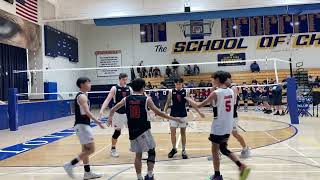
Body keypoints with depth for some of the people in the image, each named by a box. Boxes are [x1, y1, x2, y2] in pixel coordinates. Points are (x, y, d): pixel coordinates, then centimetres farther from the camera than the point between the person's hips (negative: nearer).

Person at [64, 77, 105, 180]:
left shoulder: (82, 95, 16)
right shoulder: (82, 96, -14)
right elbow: (87, 112, -25)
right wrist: (97, 121, -30)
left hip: (84, 125, 11)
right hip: (82, 125, -11)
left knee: (86, 149, 13)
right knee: (90, 149, -8)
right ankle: (70, 165, -3)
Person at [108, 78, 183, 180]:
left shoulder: (126, 99, 4)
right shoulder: (146, 99, -6)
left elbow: (113, 109, 11)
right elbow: (158, 113, -6)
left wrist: (110, 117, 32)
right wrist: (173, 118, 2)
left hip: (132, 132, 4)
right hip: (144, 131, -4)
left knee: (138, 155, 15)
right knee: (151, 152, 12)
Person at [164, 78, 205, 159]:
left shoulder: (186, 92, -2)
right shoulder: (171, 92, -1)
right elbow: (168, 103, 5)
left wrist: (199, 112, 1)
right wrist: (164, 112, -6)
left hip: (183, 115, 0)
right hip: (173, 115, 0)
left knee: (183, 133, 7)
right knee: (172, 132, 0)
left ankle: (183, 151, 17)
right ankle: (174, 149, 20)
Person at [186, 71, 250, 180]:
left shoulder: (216, 93, -16)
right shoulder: (231, 91, 4)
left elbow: (199, 106, -12)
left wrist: (189, 99, 5)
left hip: (218, 127, -7)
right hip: (228, 127, 7)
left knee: (215, 150, 9)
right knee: (223, 149, 22)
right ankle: (242, 167, 12)